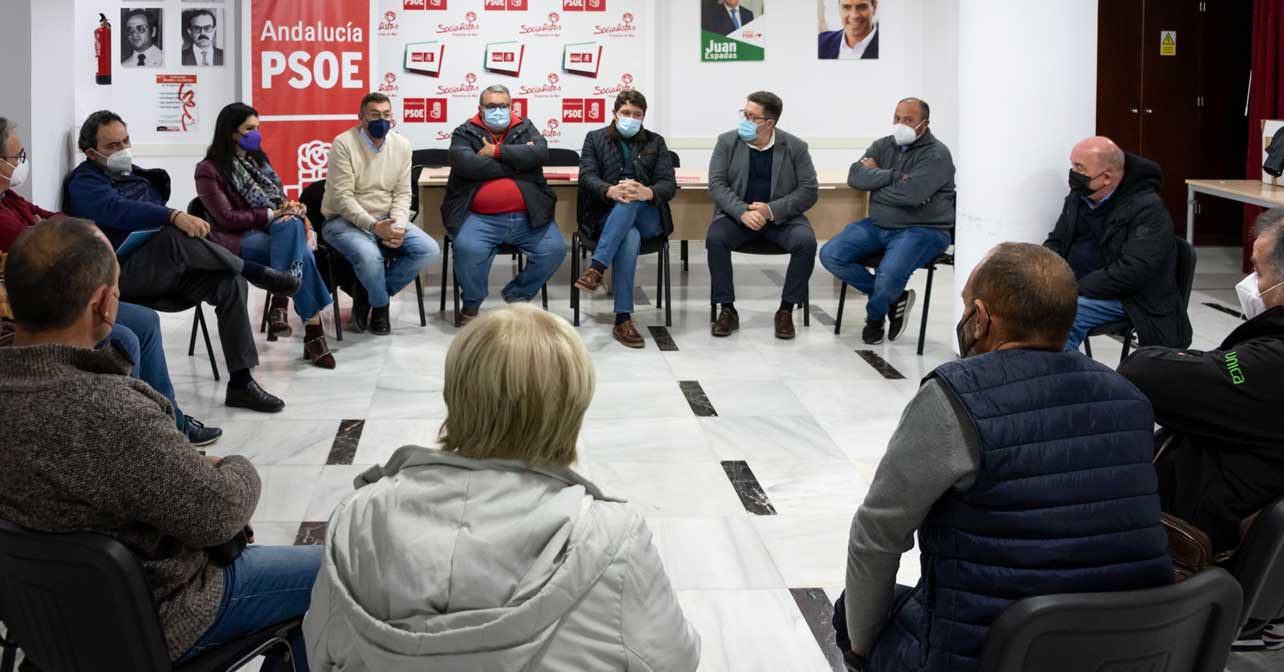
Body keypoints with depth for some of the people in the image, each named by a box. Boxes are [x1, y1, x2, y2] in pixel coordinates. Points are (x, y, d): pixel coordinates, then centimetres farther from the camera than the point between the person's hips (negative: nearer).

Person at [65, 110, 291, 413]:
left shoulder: (138, 176, 25)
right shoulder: (84, 182, -1)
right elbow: (118, 211, -22)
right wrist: (175, 217, -36)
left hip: (166, 267, 7)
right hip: (122, 272, -7)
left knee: (229, 282, -17)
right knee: (175, 235, -35)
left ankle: (241, 383, -18)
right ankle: (255, 272, -19)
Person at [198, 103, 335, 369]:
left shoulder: (257, 160, 21)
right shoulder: (209, 170, 1)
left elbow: (279, 199, 19)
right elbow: (227, 218, -8)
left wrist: (292, 208, -6)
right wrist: (273, 214, -13)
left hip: (275, 229, 5)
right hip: (238, 239, -5)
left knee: (292, 225, -34)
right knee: (299, 252, -32)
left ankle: (280, 305, -38)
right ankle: (313, 331, -37)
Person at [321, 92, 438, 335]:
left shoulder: (401, 145, 5)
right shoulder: (344, 143, -11)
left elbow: (402, 194, 4)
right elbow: (342, 197, -16)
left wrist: (398, 227, -16)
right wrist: (374, 226, -27)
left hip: (386, 220, 6)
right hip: (345, 220, -5)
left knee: (428, 250, -16)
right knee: (369, 255, -36)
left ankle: (368, 292, -3)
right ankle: (380, 305, -3)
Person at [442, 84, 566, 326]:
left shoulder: (525, 129, 14)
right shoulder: (465, 133, 7)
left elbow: (540, 152, -7)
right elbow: (465, 164, -14)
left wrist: (497, 151, -10)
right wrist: (516, 162, -9)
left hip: (526, 217, 3)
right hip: (480, 218, -3)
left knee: (555, 249, -16)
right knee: (468, 249, -31)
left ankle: (517, 295, 10)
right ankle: (471, 303, -1)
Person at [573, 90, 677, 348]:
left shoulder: (656, 142, 15)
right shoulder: (595, 139, 13)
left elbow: (669, 185, 2)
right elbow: (587, 176, -3)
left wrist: (647, 192, -23)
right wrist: (610, 191, -27)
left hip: (647, 218, 1)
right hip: (606, 215, -1)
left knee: (630, 203, -36)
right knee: (630, 238, -37)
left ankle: (596, 269, -46)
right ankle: (623, 319, -44)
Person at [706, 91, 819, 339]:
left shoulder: (796, 147, -2)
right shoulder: (727, 142, 0)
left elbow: (809, 191, -6)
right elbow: (717, 184, -6)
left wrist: (772, 210, -20)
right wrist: (743, 213, -23)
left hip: (782, 217, 0)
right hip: (737, 215, 1)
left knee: (806, 242, -29)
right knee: (714, 238, -30)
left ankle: (786, 310, -13)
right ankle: (727, 310, -16)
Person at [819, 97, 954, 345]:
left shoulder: (936, 155, -11)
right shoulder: (883, 145, 9)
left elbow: (910, 193, -24)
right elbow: (855, 176, -7)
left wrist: (875, 178, -8)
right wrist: (894, 175, -19)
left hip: (923, 230, -7)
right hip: (878, 225, 7)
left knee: (889, 273, -33)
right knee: (830, 255, -10)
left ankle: (874, 316, 5)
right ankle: (894, 298, 0)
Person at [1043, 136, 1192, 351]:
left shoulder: (1147, 210, -15)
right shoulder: (1078, 197, 9)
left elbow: (1130, 272, -24)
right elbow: (1056, 242, 17)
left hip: (1121, 297, -7)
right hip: (1072, 286, 7)